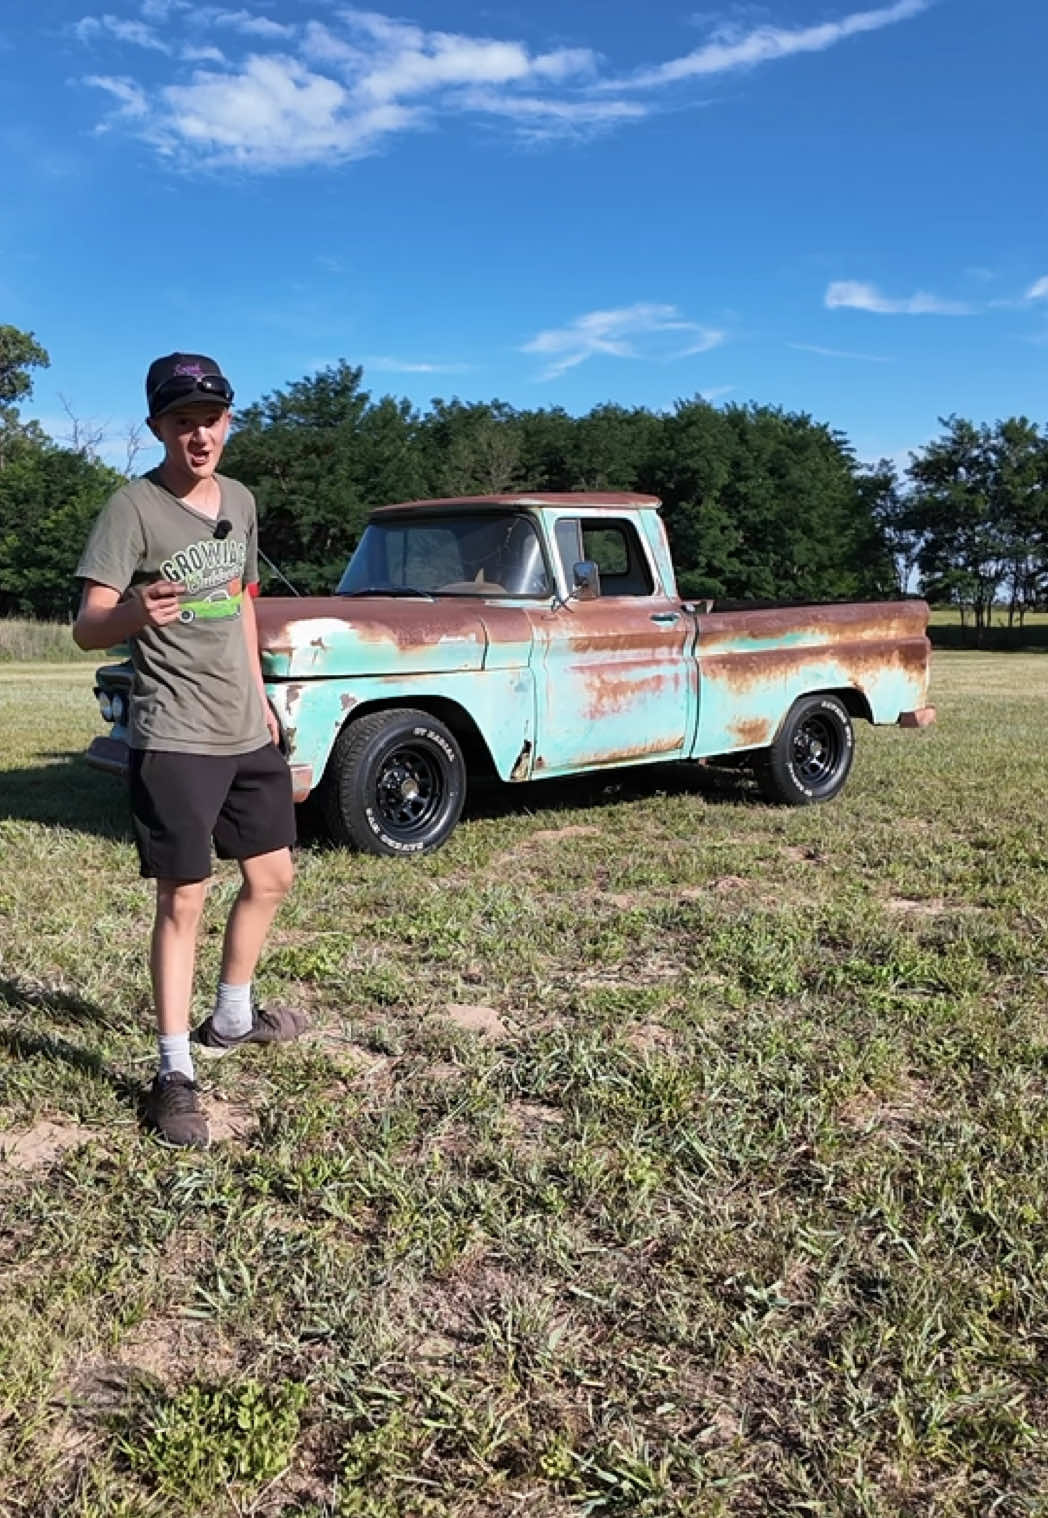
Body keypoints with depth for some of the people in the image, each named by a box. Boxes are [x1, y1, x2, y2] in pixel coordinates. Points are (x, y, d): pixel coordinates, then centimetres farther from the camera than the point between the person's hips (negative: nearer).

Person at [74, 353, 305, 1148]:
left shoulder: (241, 500, 8)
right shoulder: (133, 507, -12)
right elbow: (87, 627, -20)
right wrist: (133, 612, -42)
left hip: (249, 732, 7)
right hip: (175, 740, -7)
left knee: (271, 878, 15)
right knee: (183, 901, -3)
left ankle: (231, 1018, 35)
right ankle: (175, 1071, 9)